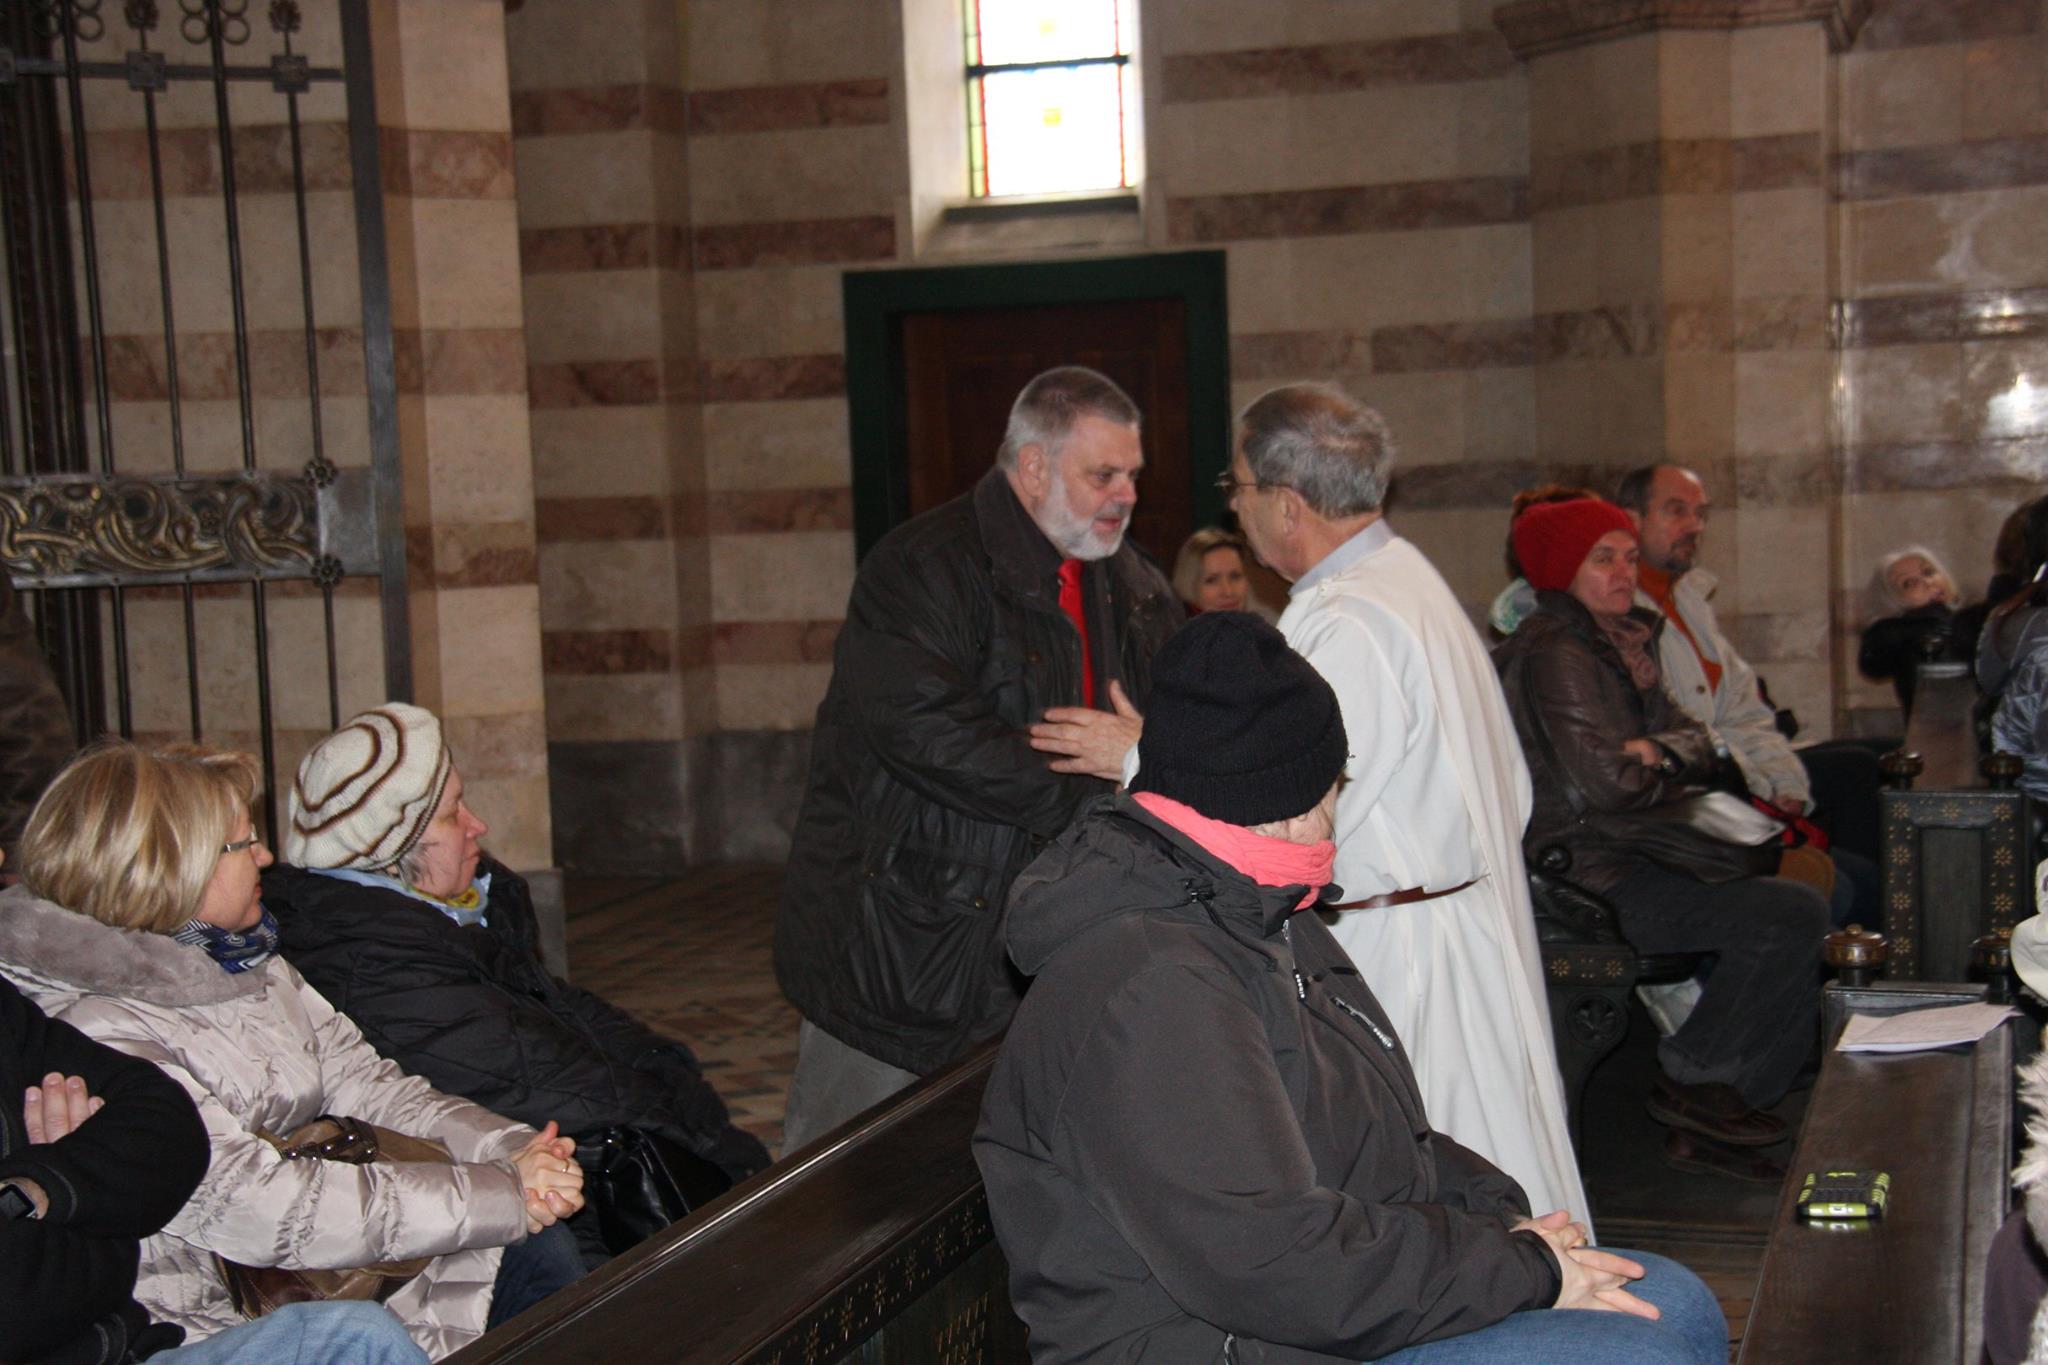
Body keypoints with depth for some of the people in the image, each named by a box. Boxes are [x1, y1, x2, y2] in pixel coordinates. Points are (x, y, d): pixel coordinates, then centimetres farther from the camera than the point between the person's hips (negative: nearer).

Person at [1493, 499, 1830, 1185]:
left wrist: (1662, 751, -9)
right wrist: (1665, 769, -3)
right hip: (1588, 882, -10)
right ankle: (1690, 1076, -3)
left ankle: (1706, 1124, 8)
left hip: (1634, 863, 10)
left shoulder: (1623, 642, 17)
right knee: (1794, 915, -19)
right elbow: (1608, 779, -23)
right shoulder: (1555, 655, -14)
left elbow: (1697, 738, 13)